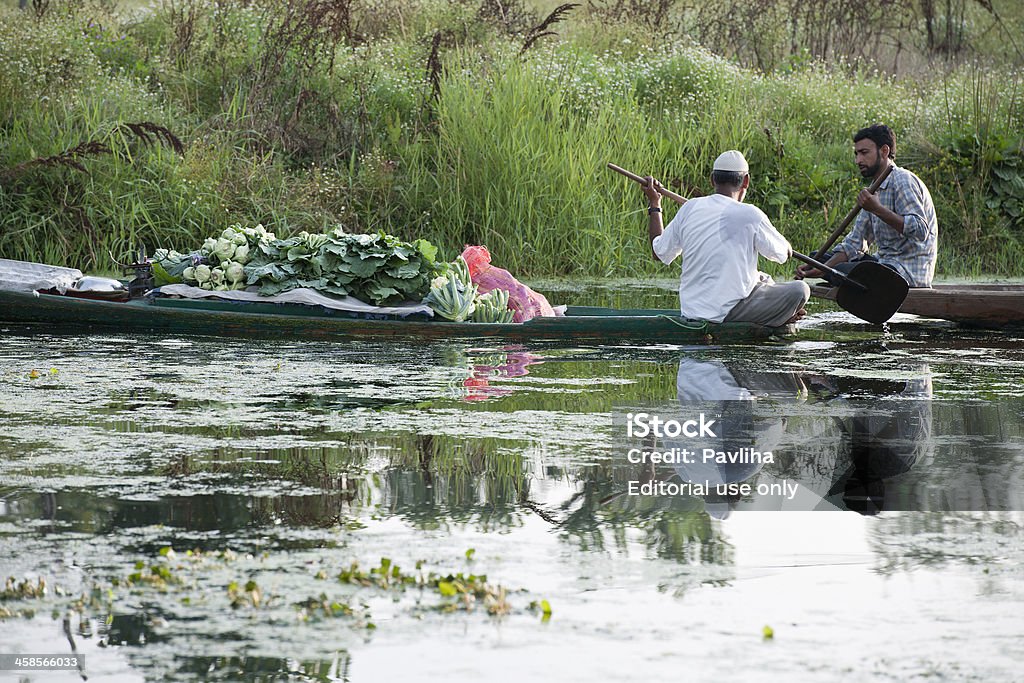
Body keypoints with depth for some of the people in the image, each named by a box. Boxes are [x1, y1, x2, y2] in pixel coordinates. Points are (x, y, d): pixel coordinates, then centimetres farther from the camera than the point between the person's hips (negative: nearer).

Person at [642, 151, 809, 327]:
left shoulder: (689, 209, -1)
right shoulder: (750, 215, -14)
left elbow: (660, 253, 11)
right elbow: (783, 254, 1)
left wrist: (654, 205, 22)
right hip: (728, 312, -7)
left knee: (762, 279, 30)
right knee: (800, 289, 1)